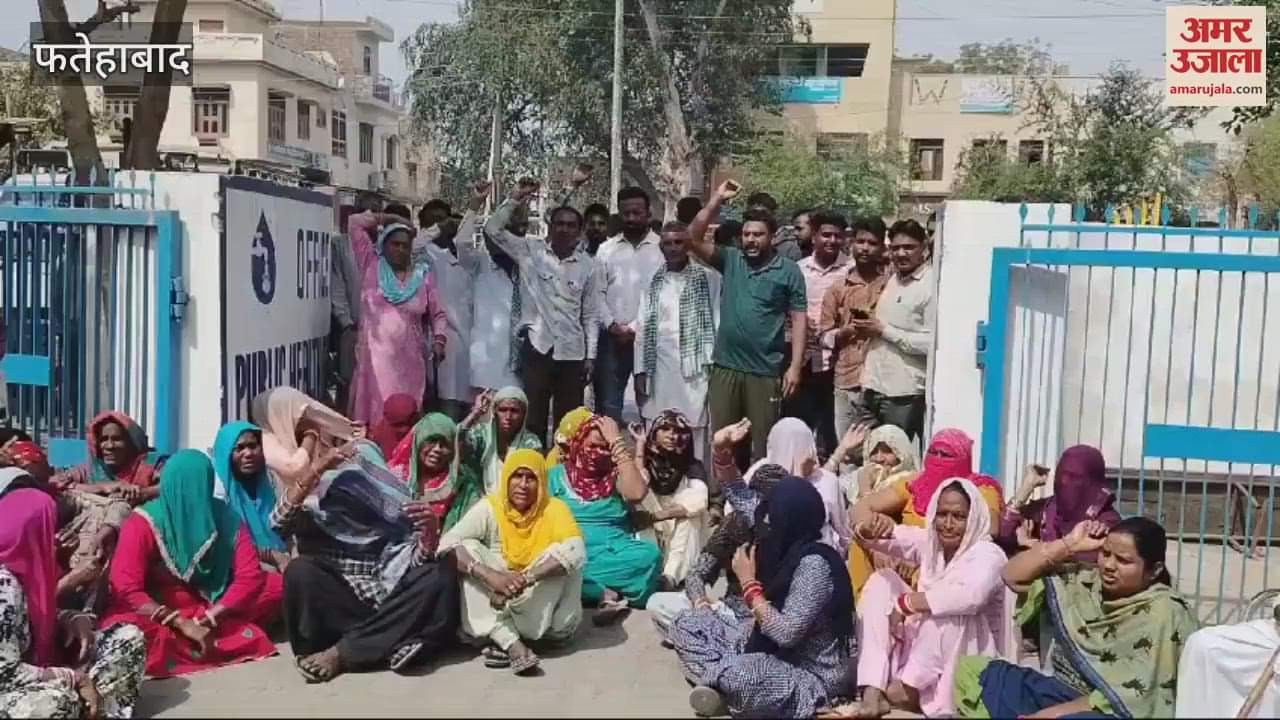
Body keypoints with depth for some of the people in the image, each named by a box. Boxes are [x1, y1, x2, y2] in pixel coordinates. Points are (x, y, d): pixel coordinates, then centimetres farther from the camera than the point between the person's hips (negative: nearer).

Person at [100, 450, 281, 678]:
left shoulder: (225, 517, -7)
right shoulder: (143, 523, -15)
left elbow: (250, 575, -14)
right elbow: (125, 590, -23)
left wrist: (209, 618, -27)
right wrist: (182, 624, -32)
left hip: (212, 606, 4)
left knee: (276, 585, -18)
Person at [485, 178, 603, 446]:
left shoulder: (588, 265, 5)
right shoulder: (530, 251, 2)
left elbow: (591, 314, 7)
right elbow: (493, 230, -6)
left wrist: (590, 355, 3)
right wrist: (515, 199, -13)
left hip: (572, 352, 1)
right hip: (537, 346, -1)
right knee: (533, 416, 2)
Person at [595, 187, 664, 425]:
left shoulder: (662, 247, 1)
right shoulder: (607, 248, 11)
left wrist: (635, 328, -10)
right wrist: (611, 325, -7)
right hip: (612, 337, 2)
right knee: (607, 402, 4)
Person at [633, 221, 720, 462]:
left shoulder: (708, 278, 3)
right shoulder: (652, 282, 12)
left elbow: (716, 321, -1)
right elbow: (642, 328, 10)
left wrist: (713, 363, -8)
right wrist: (640, 371, 5)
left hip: (695, 369, -3)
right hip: (660, 370, 3)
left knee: (694, 431, -4)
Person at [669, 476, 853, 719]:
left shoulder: (814, 563, -23)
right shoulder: (787, 553, 3)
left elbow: (786, 633, -28)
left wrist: (749, 582, -18)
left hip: (810, 676, -9)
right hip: (771, 652, 9)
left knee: (738, 678, -38)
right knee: (686, 623, 6)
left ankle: (719, 677, -6)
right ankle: (723, 683, -13)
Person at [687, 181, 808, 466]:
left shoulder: (788, 270, -1)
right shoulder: (730, 260, 6)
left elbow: (799, 319, -1)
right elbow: (694, 240, -4)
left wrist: (795, 366, -8)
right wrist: (717, 200, -9)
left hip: (765, 370, -2)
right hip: (725, 366, 3)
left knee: (763, 442, 6)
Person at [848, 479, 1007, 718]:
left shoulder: (988, 554, -18)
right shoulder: (929, 541, 2)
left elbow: (970, 596, -40)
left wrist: (905, 603, -30)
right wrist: (870, 529, -28)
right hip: (920, 649, 7)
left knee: (949, 607, -33)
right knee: (881, 580, -8)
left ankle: (910, 688, -16)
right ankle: (874, 691, -20)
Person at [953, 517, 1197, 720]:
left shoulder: (1165, 613, -13)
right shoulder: (1085, 581, 5)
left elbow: (1127, 698, -19)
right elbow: (1013, 576, 7)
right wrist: (1068, 545, -3)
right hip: (1060, 693, 8)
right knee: (971, 669, -6)